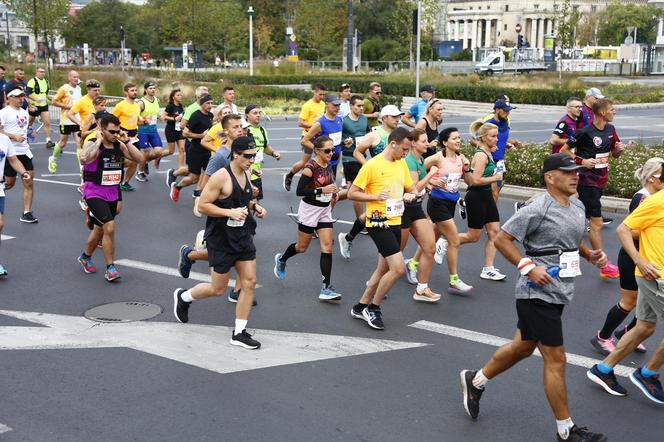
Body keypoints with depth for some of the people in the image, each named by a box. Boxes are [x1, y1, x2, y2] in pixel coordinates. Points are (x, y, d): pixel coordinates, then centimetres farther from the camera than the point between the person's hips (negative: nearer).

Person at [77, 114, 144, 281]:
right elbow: (84, 159, -35)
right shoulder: (92, 144, -14)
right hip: (95, 194, -7)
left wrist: (127, 141, -6)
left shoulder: (119, 146, 3)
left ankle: (85, 257, 45)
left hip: (112, 194, 7)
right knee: (109, 227, -21)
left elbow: (139, 158, -1)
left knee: (100, 229, 20)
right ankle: (110, 268, -10)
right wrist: (99, 140, -26)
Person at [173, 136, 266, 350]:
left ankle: (239, 333, 11)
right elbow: (202, 206, -18)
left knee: (249, 282, 1)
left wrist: (254, 207, 3)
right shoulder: (221, 177, -18)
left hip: (243, 236, 7)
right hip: (221, 238, -7)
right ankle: (183, 297, 35)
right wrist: (230, 212, -26)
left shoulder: (245, 174, 7)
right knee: (218, 289, 6)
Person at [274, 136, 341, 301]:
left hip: (325, 210, 6)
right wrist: (322, 190, -28)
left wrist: (333, 191, 2)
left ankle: (326, 288, -3)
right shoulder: (310, 167, -19)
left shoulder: (328, 166, 3)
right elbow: (300, 191, -22)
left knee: (327, 247, -4)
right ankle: (281, 259, 43)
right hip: (309, 209, -6)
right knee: (302, 247, 10)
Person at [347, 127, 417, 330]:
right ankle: (373, 308, 4)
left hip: (395, 223, 8)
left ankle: (361, 307, 29)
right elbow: (352, 193, -11)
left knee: (383, 269, 15)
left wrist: (410, 195, -2)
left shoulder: (402, 164, 10)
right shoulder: (372, 165, -13)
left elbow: (411, 188, 21)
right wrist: (375, 196, -22)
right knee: (398, 268, -13)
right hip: (379, 224, -8)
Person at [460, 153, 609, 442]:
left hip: (558, 293, 9)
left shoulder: (578, 207, 9)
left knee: (523, 346, 21)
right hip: (538, 293, -9)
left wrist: (590, 254, 6)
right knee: (556, 359, -1)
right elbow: (502, 239, -15)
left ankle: (475, 381, 40)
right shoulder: (538, 210, -17)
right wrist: (528, 266, -22)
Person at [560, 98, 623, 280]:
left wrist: (619, 149, -5)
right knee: (597, 222, -6)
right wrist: (582, 161, -18)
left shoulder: (610, 129, 7)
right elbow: (563, 150, -8)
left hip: (601, 181, 8)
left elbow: (615, 154, 17)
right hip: (587, 181, -8)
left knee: (579, 217, 17)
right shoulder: (584, 132, -16)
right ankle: (604, 267, -1)